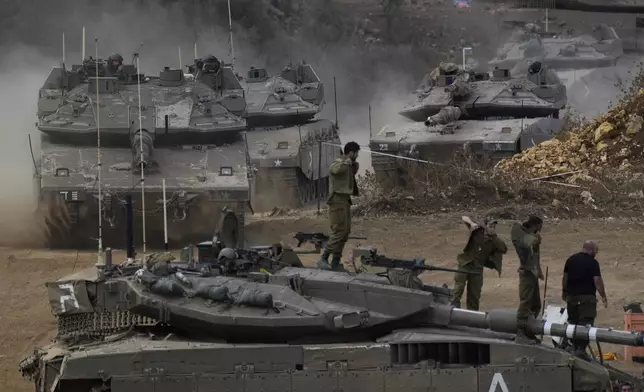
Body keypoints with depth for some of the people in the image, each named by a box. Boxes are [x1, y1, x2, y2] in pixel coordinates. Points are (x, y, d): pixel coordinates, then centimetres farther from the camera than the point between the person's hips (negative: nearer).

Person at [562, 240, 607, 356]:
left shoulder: (571, 260, 8)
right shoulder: (593, 263, -10)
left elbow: (565, 277, 14)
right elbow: (597, 280, -13)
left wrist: (564, 292, 25)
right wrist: (603, 296, -6)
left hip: (572, 295, 6)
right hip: (587, 297, -6)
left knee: (573, 322, 13)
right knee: (586, 323, -5)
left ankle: (575, 348, 16)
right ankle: (581, 349, -14)